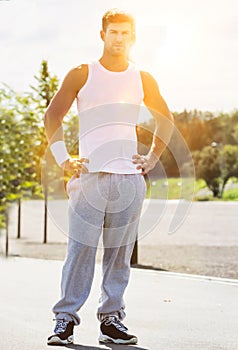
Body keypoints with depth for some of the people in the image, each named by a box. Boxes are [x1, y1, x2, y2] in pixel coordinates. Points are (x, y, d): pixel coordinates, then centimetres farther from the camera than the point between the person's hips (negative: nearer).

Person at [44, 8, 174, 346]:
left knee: (120, 254, 3)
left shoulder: (143, 80, 13)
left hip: (130, 178, 3)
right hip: (90, 176, -2)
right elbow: (52, 116, 5)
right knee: (80, 250, -6)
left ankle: (111, 319, 11)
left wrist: (152, 159, 14)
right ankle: (65, 319, 1)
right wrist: (63, 159, -5)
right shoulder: (82, 74, 6)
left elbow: (166, 121, 25)